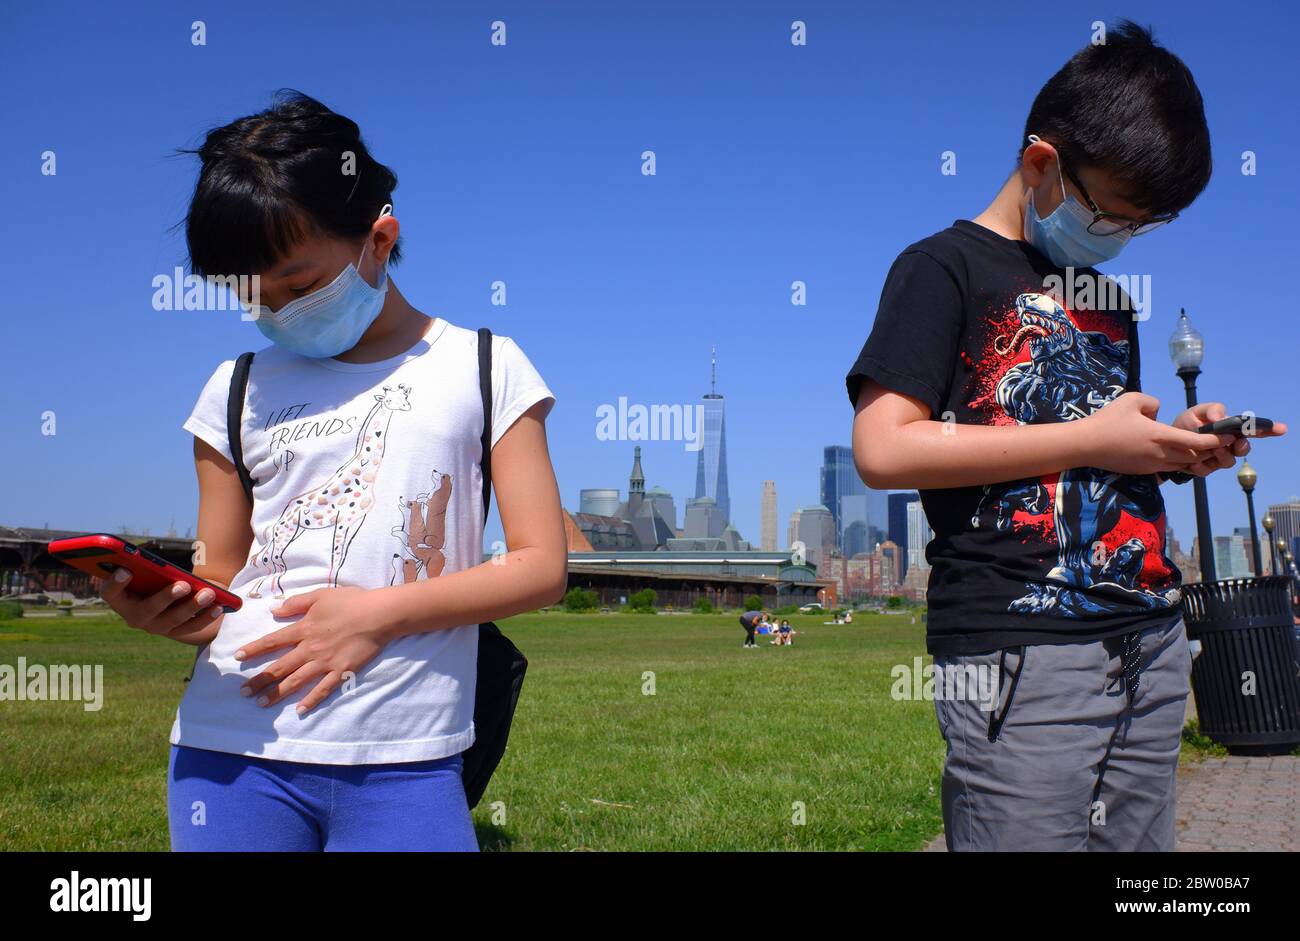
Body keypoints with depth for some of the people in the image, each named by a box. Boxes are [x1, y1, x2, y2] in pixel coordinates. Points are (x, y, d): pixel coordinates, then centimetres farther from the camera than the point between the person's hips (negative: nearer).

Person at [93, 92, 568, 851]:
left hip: (404, 760, -2)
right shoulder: (239, 391, 10)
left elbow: (542, 566, -3)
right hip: (230, 750, 3)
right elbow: (219, 580, 13)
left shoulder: (485, 369, 2)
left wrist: (377, 613, -14)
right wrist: (168, 608, -10)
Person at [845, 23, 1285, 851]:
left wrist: (1174, 447, 7)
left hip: (1151, 642, 8)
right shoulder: (946, 269, -3)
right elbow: (881, 449, -16)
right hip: (1021, 657, -7)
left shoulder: (1107, 297, 21)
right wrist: (1089, 440, -13)